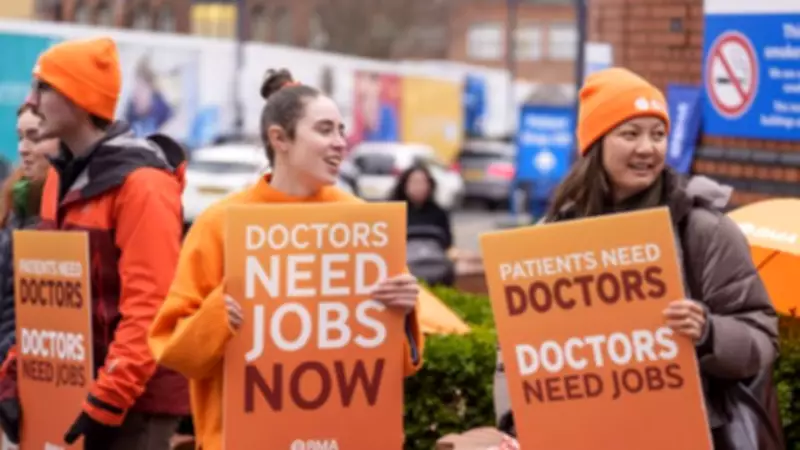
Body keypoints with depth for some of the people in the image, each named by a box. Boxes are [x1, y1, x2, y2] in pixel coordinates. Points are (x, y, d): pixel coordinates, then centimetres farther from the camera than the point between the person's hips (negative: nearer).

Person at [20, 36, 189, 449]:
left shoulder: (141, 184, -16)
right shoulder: (61, 176, 12)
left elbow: (150, 306, -21)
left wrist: (110, 398, -23)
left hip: (135, 398, -8)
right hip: (72, 389, 9)